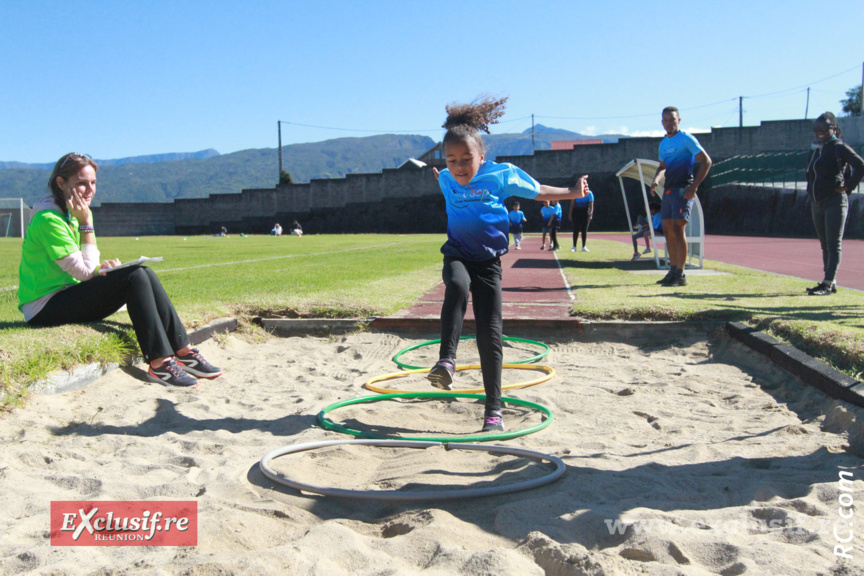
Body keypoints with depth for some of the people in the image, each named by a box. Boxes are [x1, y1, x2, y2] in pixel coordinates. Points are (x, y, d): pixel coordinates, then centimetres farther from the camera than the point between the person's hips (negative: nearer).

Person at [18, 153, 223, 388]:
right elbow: (85, 272, -18)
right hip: (45, 310, -8)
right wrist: (86, 224, -16)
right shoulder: (48, 220, -18)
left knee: (144, 274, -10)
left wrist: (102, 266, -9)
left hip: (68, 299, 8)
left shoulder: (77, 213, 11)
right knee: (134, 276, -23)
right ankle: (159, 363, -26)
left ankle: (184, 352, -13)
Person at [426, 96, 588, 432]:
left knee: (490, 335, -3)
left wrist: (572, 192, 8)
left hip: (488, 261, -1)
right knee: (457, 286, -37)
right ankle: (446, 361, -36)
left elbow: (537, 191, 9)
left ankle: (494, 410, 7)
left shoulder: (502, 175, -6)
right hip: (457, 255, 2)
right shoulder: (446, 179, 4)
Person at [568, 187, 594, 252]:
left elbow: (591, 205, -7)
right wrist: (570, 214, -2)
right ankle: (574, 247, 2)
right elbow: (572, 204, 3)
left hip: (586, 213, 0)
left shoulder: (589, 193, -3)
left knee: (584, 230, 2)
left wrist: (590, 214, -19)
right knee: (576, 230, -3)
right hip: (576, 213, 0)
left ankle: (584, 247, 9)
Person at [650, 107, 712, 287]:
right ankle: (673, 271, 17)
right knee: (668, 231, 8)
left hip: (683, 190, -8)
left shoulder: (686, 139, -7)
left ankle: (680, 275, -10)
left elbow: (706, 161, -10)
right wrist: (656, 180, 6)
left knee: (677, 230, -13)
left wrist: (694, 186, -17)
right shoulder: (663, 143, 16)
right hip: (668, 190, 8)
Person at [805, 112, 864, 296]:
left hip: (835, 202, -8)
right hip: (816, 203, 8)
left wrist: (848, 186, -15)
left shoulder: (839, 148, -9)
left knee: (834, 245, -6)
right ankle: (831, 283, 16)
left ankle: (827, 284, -9)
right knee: (825, 245, 10)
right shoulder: (815, 149, 14)